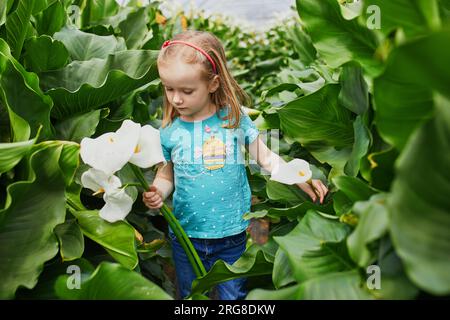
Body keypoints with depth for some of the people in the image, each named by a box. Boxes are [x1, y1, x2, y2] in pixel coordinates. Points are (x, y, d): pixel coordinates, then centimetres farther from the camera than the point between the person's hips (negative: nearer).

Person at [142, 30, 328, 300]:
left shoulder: (235, 117, -8)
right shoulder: (170, 131, -7)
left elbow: (266, 157, 0)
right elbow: (166, 175, 4)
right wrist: (156, 192, -17)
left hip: (232, 235, -1)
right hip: (186, 234, 1)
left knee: (233, 295, 15)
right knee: (189, 295, 21)